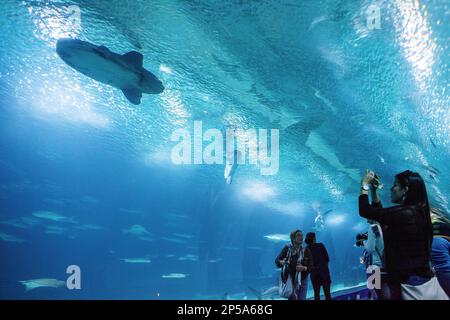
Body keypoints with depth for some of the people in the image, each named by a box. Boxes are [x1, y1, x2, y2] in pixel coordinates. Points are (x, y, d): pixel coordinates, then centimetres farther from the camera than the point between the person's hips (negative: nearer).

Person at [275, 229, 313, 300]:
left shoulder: (306, 250, -1)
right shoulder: (287, 248, -6)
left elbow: (311, 267, 1)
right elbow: (277, 260, -5)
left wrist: (304, 268, -19)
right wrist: (281, 262, -27)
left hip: (303, 281, 2)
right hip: (290, 279, -2)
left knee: (302, 298, 2)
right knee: (292, 298, -5)